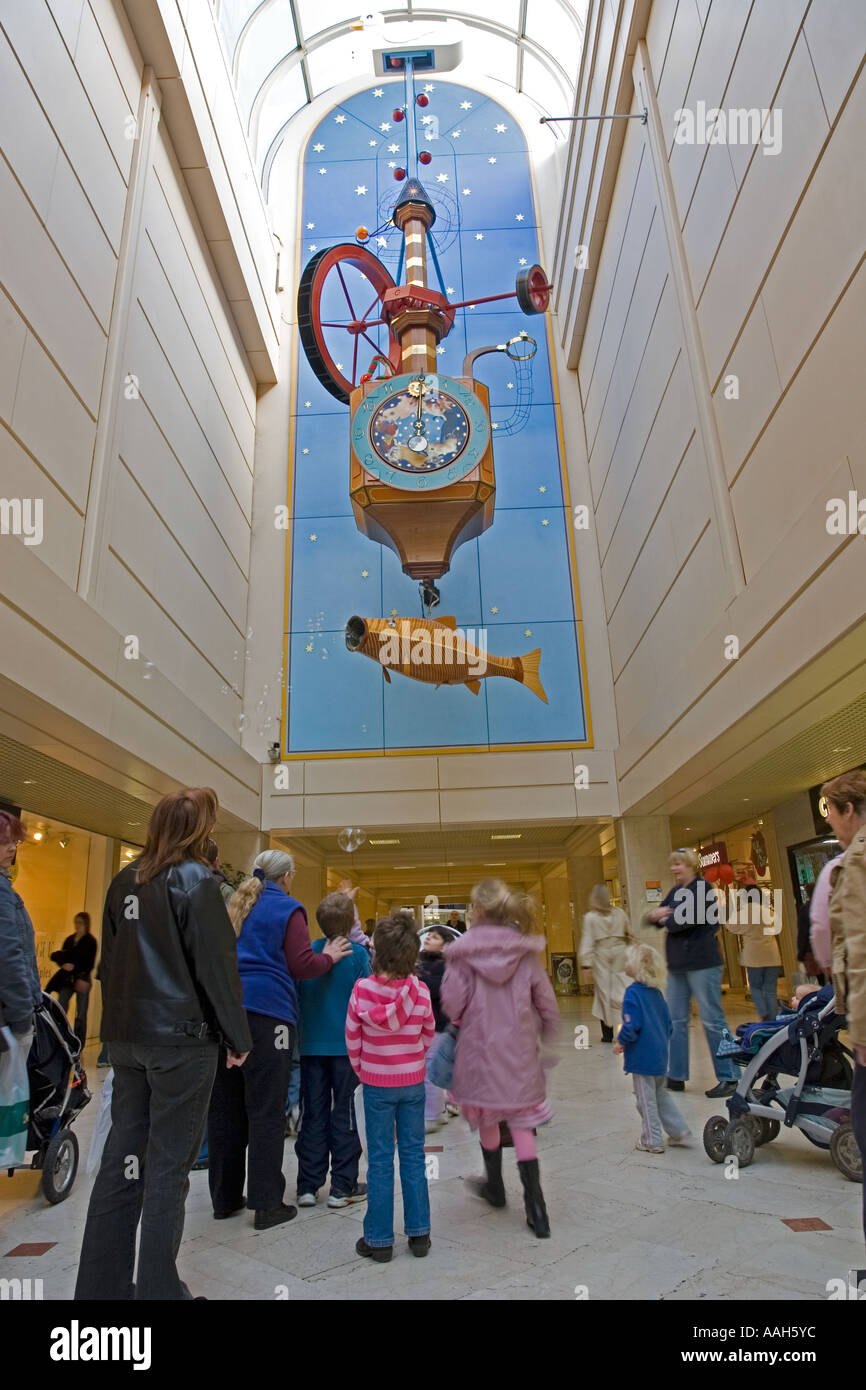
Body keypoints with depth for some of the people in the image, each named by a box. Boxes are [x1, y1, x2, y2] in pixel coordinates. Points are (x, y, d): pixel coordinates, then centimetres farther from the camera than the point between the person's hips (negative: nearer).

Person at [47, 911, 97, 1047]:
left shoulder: (90, 941, -3)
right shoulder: (69, 939, 11)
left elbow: (90, 963, -9)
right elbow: (60, 956, 11)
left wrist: (83, 979, -19)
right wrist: (63, 964, -11)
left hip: (82, 979, -4)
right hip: (67, 979, 4)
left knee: (81, 1015, 1)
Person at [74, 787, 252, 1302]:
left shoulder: (125, 881, 7)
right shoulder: (195, 880, -14)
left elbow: (111, 960, 14)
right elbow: (217, 965, -14)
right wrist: (239, 1036, -5)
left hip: (129, 1037, 7)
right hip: (182, 1037, -6)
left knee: (123, 1157, 14)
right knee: (169, 1165, 4)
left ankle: (103, 1283, 23)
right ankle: (159, 1287, 14)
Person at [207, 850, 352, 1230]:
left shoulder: (235, 906, 16)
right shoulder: (287, 909, -4)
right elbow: (301, 965, -7)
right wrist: (329, 956, 10)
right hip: (266, 1013, -6)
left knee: (225, 1108, 14)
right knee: (266, 1111, 2)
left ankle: (225, 1198, 25)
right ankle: (267, 1205, 9)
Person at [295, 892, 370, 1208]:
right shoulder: (358, 954, -11)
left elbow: (296, 994, 4)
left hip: (311, 1045, 3)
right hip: (345, 1046, -3)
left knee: (313, 1114, 12)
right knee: (343, 1112, 8)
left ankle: (308, 1186, 19)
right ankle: (343, 1186, 16)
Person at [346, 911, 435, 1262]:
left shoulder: (362, 990, -16)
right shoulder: (420, 991, -12)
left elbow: (352, 1039, -7)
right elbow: (428, 1037, 1)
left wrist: (362, 1071, 9)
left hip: (376, 1085, -1)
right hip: (413, 1083, 1)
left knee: (380, 1161, 10)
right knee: (413, 1155, 14)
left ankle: (379, 1240, 19)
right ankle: (419, 1233, 23)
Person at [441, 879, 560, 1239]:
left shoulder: (463, 952, -13)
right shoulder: (526, 952, -6)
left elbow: (452, 1004, -16)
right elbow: (547, 1003, -2)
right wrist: (547, 1038, 16)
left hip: (479, 1047, -1)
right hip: (519, 1049, 1)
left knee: (487, 1118, 21)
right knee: (521, 1123, 12)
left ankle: (495, 1186, 40)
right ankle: (535, 1208, 10)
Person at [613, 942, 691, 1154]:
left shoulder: (633, 993, -20)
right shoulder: (656, 992, 6)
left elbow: (632, 1025, -23)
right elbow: (668, 1023, 12)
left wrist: (621, 1042, -9)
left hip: (642, 1057, -8)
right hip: (660, 1055, 8)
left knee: (646, 1099, 6)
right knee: (660, 1094, 24)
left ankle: (652, 1141, 16)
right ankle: (679, 1131, 26)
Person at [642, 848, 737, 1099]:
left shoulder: (702, 888, -7)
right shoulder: (676, 892, 15)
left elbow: (687, 919, -20)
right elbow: (650, 919, 13)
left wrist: (665, 920, -1)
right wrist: (653, 915, -10)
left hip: (702, 963, -8)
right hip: (677, 964, 8)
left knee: (712, 1020, -2)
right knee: (676, 1020, 9)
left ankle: (728, 1078, 6)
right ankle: (676, 1077, 17)